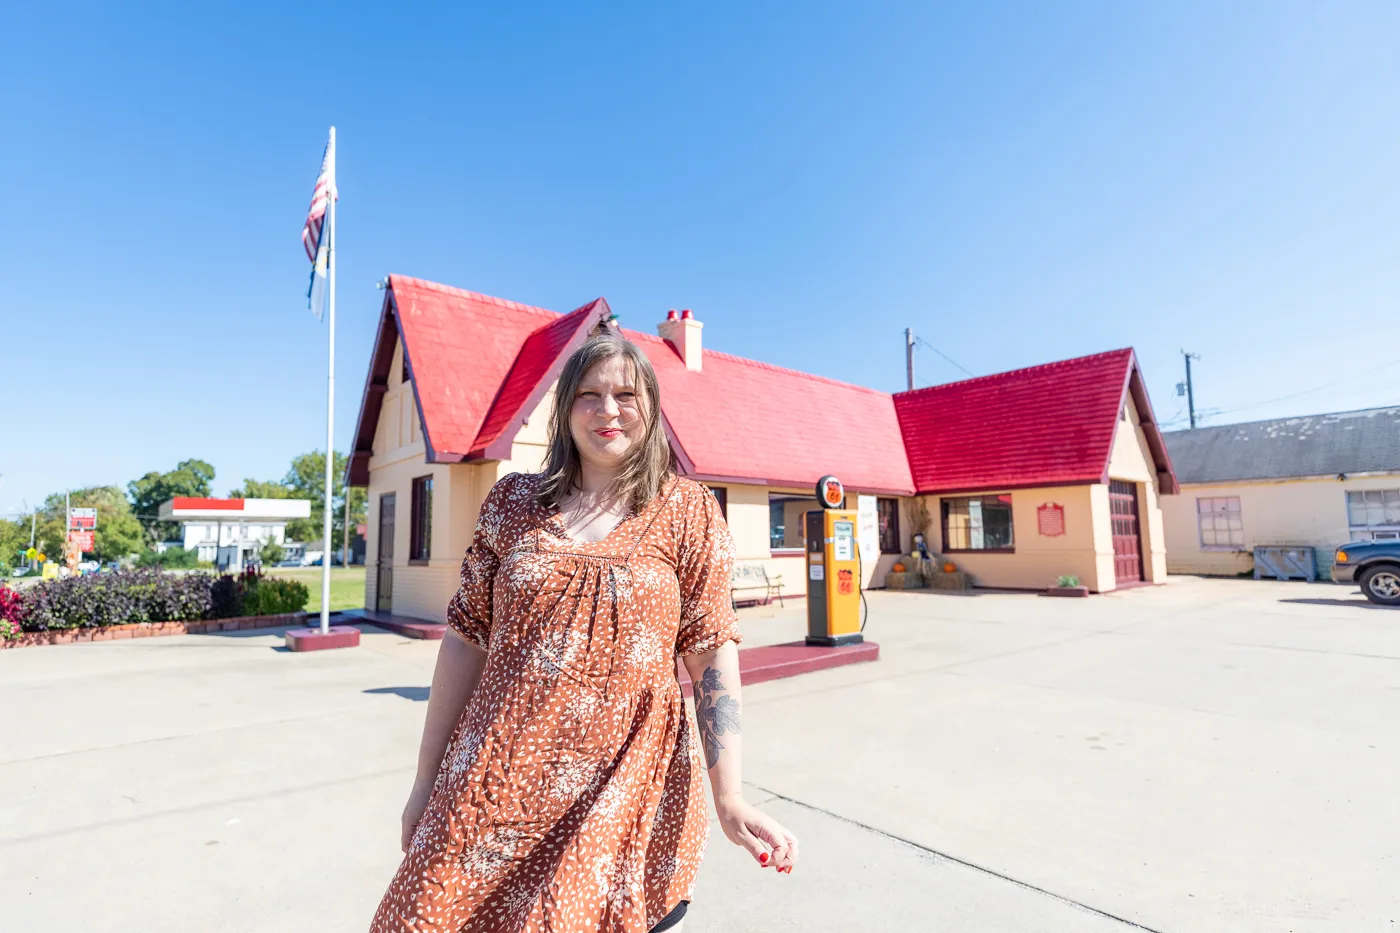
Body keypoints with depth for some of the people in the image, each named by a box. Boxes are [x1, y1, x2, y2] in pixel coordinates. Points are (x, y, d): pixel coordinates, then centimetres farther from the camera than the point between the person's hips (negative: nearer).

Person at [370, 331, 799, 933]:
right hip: (499, 787, 2)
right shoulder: (512, 502, 4)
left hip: (632, 791, -1)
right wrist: (426, 782, 8)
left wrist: (729, 798, -12)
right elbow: (467, 638, 6)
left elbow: (712, 651, -5)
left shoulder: (688, 511, -2)